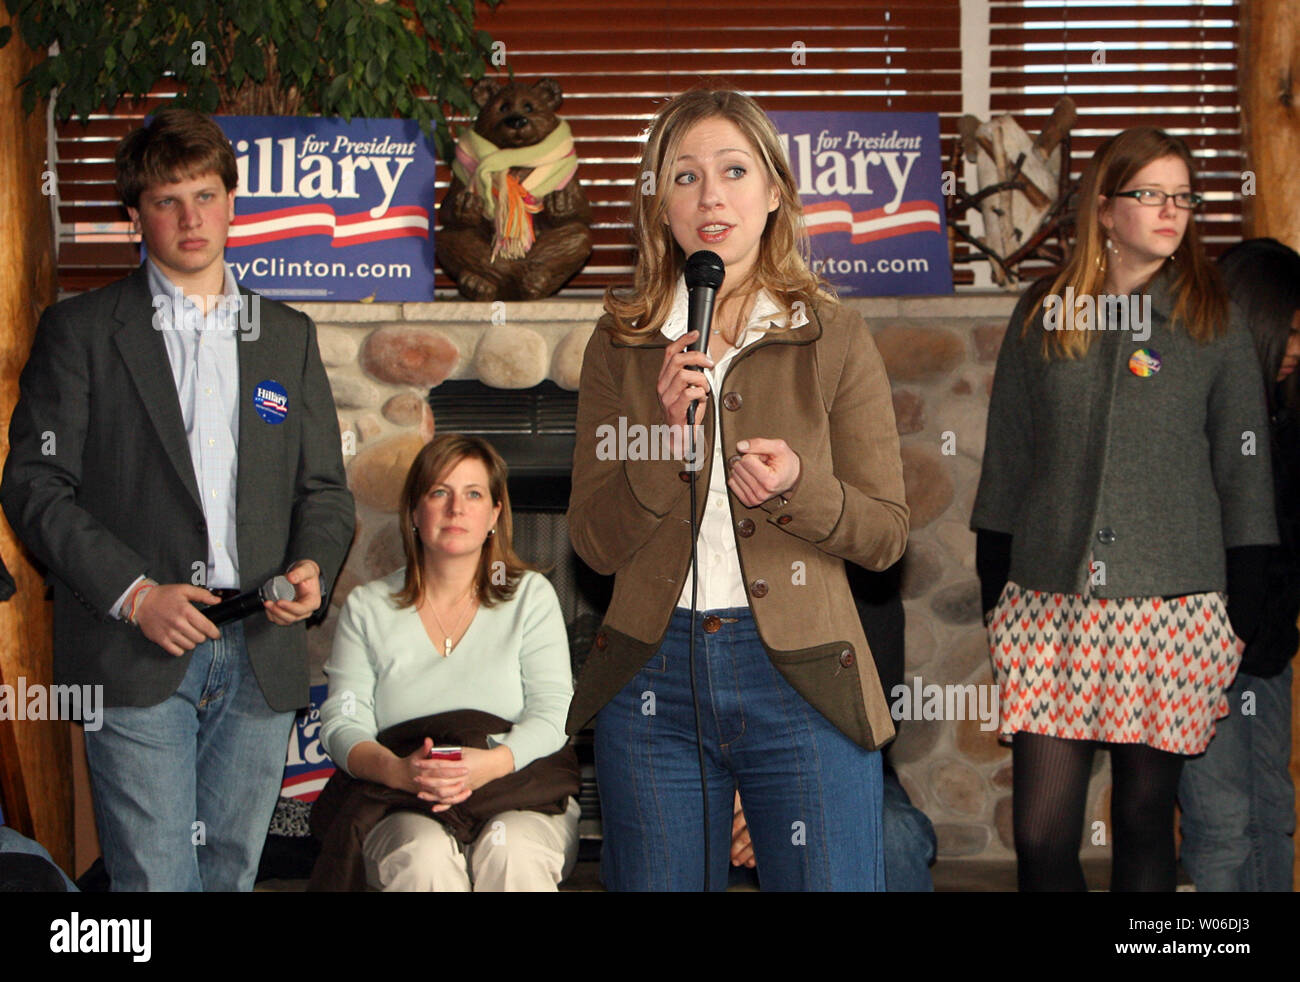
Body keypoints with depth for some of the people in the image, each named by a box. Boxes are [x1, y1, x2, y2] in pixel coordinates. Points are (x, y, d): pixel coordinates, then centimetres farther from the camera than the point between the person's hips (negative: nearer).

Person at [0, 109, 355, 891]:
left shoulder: (289, 336, 15)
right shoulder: (81, 330, 4)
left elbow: (325, 488, 16)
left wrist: (314, 567, -6)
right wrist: (133, 593, -13)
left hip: (260, 655, 4)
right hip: (135, 653, -3)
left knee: (232, 870, 8)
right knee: (155, 878, -7)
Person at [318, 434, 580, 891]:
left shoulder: (530, 596, 11)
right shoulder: (366, 608, 13)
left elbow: (552, 715, 0)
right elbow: (343, 724, 3)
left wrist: (490, 764, -22)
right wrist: (399, 771, -20)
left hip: (523, 800, 0)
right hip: (400, 809, 1)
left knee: (510, 849, -35)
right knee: (425, 853, -34)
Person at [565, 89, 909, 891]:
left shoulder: (833, 338, 1)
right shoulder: (621, 344, 5)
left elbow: (887, 533, 2)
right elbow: (595, 542, 1)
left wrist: (800, 488, -17)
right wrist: (665, 439, -14)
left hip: (798, 673, -1)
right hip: (652, 670, 2)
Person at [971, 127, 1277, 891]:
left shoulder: (1215, 324, 6)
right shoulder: (1043, 315, 9)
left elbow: (1244, 474, 6)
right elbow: (1006, 465, 11)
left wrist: (1243, 616, 1)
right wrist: (994, 598, 8)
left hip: (1173, 615, -1)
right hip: (1050, 606, 1)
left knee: (1145, 821, 4)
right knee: (1040, 833, -4)